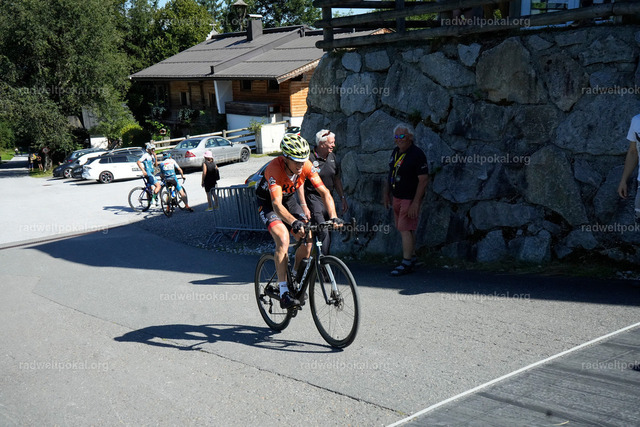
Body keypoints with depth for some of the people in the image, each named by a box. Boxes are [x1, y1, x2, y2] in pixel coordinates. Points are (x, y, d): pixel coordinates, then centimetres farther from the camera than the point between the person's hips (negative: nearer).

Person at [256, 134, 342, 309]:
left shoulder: (306, 166, -23)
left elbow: (324, 192, -22)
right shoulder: (274, 168, -36)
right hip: (267, 202, -5)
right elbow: (277, 205, -45)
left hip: (289, 199, 5)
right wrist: (294, 222, -60)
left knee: (307, 239, -8)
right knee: (283, 239, -26)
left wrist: (334, 217, -36)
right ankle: (284, 293, -23)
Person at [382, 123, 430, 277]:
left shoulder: (417, 155, -16)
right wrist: (386, 194, 17)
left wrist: (416, 202, -22)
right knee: (402, 228, 13)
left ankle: (406, 263, -1)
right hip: (397, 197, 8)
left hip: (410, 198, -8)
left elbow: (424, 180, -18)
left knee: (405, 229, -9)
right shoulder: (395, 152, 9)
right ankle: (412, 257, 26)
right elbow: (390, 174, 21)